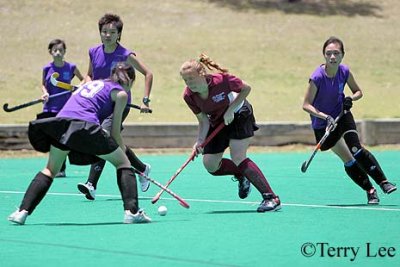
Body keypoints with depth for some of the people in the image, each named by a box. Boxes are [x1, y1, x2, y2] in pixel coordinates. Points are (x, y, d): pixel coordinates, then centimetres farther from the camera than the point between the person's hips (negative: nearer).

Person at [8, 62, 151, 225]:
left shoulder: (94, 83, 33)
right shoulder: (121, 93, 15)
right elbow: (115, 131, 11)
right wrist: (122, 148, 28)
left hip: (61, 122, 5)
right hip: (86, 126, -5)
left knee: (50, 170, 22)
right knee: (123, 162, 15)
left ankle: (23, 211, 8)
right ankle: (132, 211, 5)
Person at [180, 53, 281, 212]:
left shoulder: (221, 80, -33)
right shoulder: (189, 96, -20)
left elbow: (246, 89, -16)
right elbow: (204, 121, -12)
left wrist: (230, 110, -24)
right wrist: (199, 141, -28)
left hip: (239, 115, -5)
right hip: (217, 121, 6)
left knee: (238, 158, -21)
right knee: (210, 165, -2)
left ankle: (271, 198, -19)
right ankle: (241, 176, 27)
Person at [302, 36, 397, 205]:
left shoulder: (345, 72, -12)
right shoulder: (317, 77, -25)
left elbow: (358, 91, 4)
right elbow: (306, 105, -21)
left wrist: (351, 98, -18)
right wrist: (325, 117, -33)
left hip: (342, 115, 2)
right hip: (323, 125, -2)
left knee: (356, 149, -18)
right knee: (348, 161, -2)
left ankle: (383, 182, -12)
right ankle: (370, 191, 11)